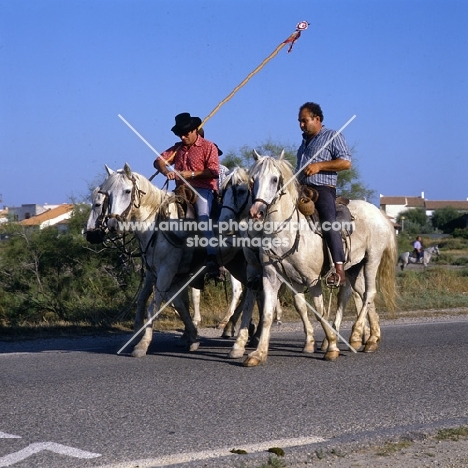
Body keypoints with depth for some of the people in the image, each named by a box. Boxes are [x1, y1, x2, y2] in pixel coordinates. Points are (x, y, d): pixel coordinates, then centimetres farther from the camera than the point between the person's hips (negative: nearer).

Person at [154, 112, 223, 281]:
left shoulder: (208, 147, 2)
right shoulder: (177, 148, 18)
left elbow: (214, 172, -9)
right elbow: (159, 160, 10)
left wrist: (191, 174, -16)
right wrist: (166, 172, -12)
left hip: (203, 190, -6)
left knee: (203, 215, -28)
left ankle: (212, 261, -36)